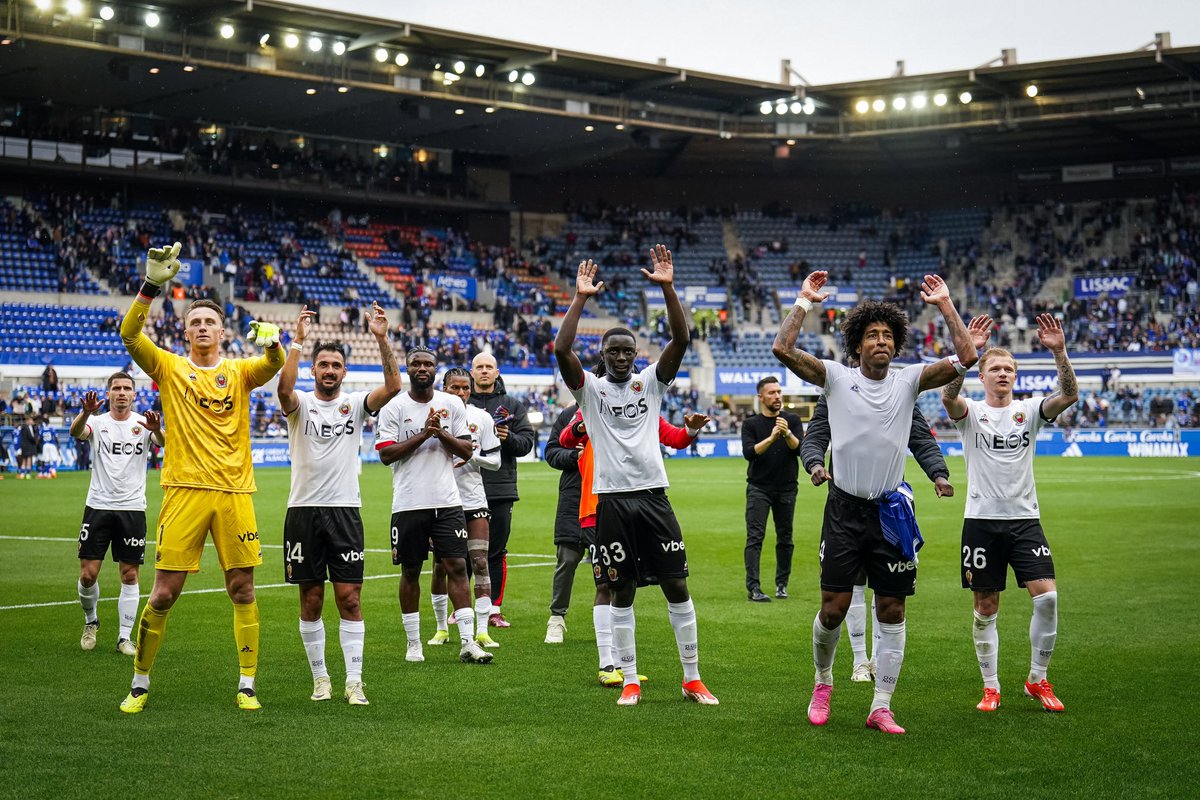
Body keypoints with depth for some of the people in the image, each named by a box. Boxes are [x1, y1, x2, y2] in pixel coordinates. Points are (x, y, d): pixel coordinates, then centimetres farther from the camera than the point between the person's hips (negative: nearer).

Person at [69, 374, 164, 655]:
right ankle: (90, 620, 25)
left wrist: (157, 430, -43)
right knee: (88, 574, -2)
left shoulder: (143, 423, 1)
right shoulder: (98, 422, 1)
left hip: (132, 508, 0)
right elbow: (77, 432, -21)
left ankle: (124, 637, 10)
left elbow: (163, 442, -19)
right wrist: (85, 412, -43)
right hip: (98, 505, 0)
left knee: (129, 576, 2)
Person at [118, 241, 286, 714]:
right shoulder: (170, 368, 7)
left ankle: (247, 685, 11)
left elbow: (273, 365, -9)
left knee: (242, 590, 3)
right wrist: (152, 285, -19)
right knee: (164, 593, -2)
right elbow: (129, 334, -8)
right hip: (185, 491, -2)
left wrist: (271, 343, -32)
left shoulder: (238, 372, 11)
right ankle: (140, 683, 11)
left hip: (234, 492, 2)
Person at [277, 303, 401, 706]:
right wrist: (298, 341, -27)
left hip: (346, 511, 0)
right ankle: (320, 677, 15)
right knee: (311, 600, 5)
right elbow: (284, 388, -22)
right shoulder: (300, 405, 2)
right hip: (304, 511, 0)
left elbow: (393, 386, -11)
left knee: (349, 598, -3)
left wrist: (382, 339, -19)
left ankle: (354, 681, -2)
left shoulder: (355, 403, 6)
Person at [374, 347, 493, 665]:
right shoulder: (394, 407, 0)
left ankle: (468, 642, -4)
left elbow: (467, 450, 5)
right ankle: (413, 643, 16)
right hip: (408, 504, -1)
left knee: (457, 566, -5)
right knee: (410, 571, 6)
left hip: (447, 501, 1)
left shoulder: (452, 405, 7)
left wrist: (442, 433, -11)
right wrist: (423, 434, -14)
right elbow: (386, 453, -8)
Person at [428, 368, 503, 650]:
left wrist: (472, 456, -12)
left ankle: (482, 630, -4)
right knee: (440, 566, 5)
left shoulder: (482, 417, 4)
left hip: (474, 500, 1)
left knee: (480, 563, -7)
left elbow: (495, 460, 6)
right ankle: (441, 628, 19)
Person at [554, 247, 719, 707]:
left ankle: (692, 679, 10)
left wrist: (668, 288, -13)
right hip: (612, 500, -1)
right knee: (622, 593, 4)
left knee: (677, 587, 2)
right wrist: (581, 299, -14)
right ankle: (630, 682, 13)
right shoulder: (590, 389, 4)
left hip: (653, 495, 2)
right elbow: (561, 351, -12)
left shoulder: (651, 382, 9)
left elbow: (680, 341, -4)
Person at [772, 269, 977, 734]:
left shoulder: (908, 381, 4)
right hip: (845, 508, -2)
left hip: (891, 510, 2)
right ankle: (823, 683, 24)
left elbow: (965, 358, -5)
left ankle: (881, 708, 8)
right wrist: (805, 301, -8)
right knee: (834, 608, -3)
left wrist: (945, 304, -5)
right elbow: (782, 349, -11)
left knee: (892, 612, 1)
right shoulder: (837, 378, 0)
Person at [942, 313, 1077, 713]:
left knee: (1047, 596, -11)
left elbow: (1069, 395, -11)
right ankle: (991, 687, 15)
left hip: (1024, 519, 2)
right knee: (986, 609, 3)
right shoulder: (971, 412, 0)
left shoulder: (1029, 410, 6)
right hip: (982, 520, -1)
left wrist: (1060, 352, -25)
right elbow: (948, 397, -23)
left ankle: (1038, 679, 5)